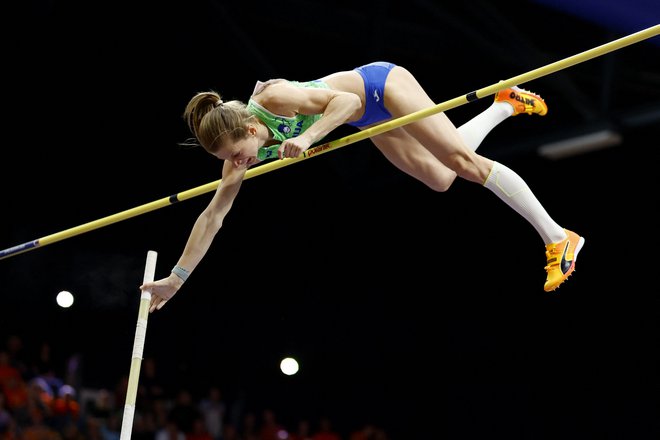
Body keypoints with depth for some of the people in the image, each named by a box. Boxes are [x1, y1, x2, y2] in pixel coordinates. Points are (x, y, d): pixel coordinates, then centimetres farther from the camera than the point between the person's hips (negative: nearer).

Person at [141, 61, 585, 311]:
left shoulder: (273, 99, -35)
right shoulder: (240, 147, -14)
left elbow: (345, 98, -36)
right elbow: (212, 216, -9)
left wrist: (306, 137, -50)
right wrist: (177, 277, -10)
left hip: (381, 84, -7)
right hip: (369, 117, 7)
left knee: (463, 159, -10)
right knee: (441, 180, 16)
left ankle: (557, 238, -6)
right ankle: (506, 105, 36)